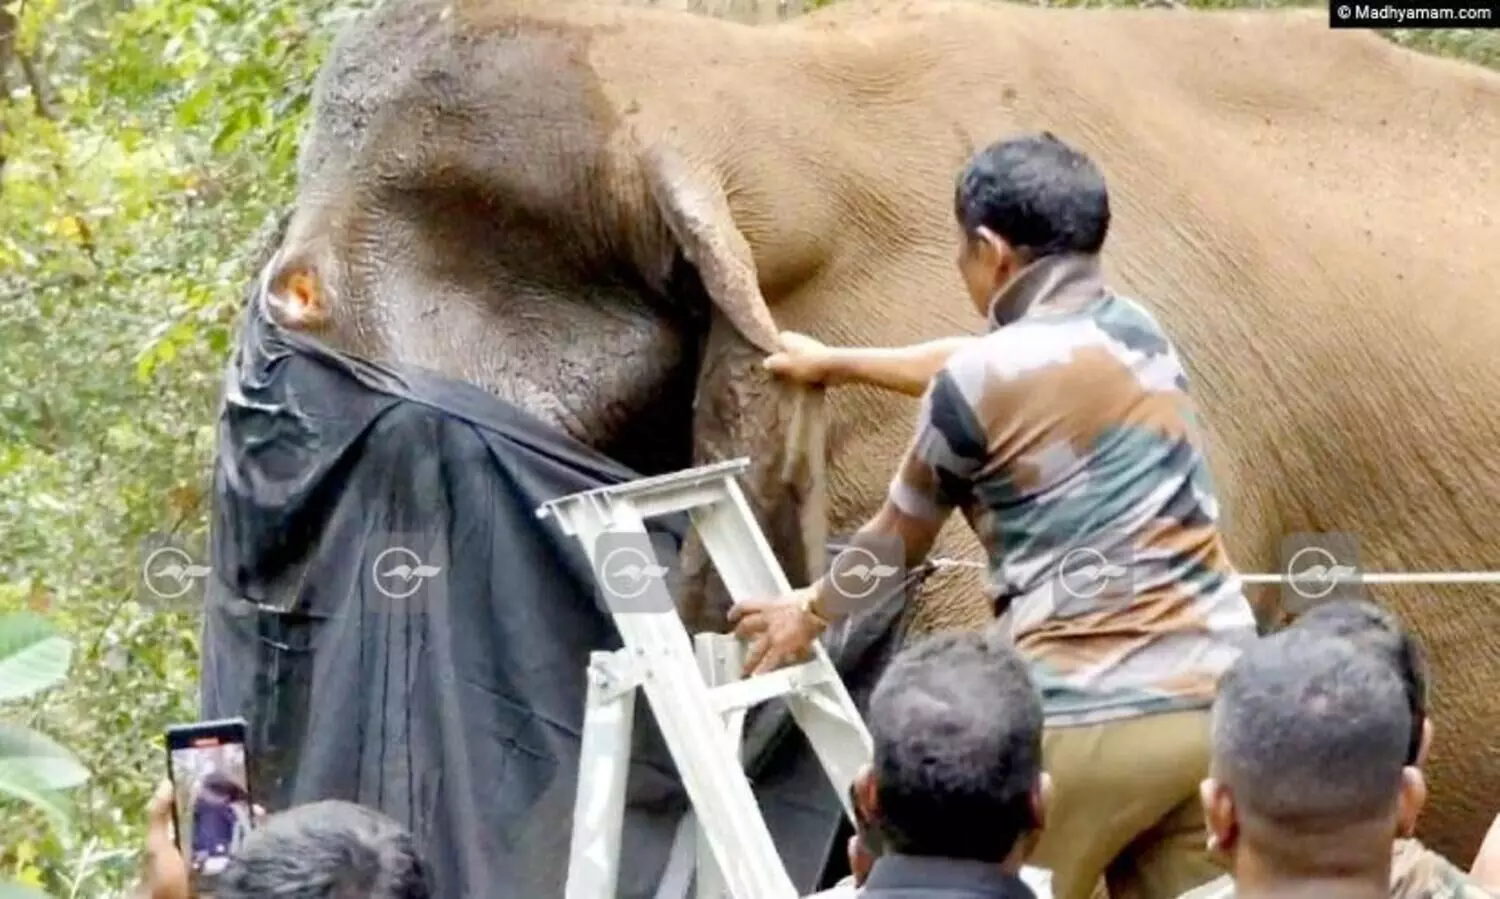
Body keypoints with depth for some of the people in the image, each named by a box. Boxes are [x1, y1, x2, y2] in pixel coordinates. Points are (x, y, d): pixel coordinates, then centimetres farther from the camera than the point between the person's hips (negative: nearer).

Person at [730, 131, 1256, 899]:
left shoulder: (978, 383, -3)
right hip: (1217, 698, 6)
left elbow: (897, 542, 13)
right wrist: (841, 363, 50)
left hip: (1088, 719, -6)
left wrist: (810, 612, 33)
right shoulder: (1139, 331, 15)